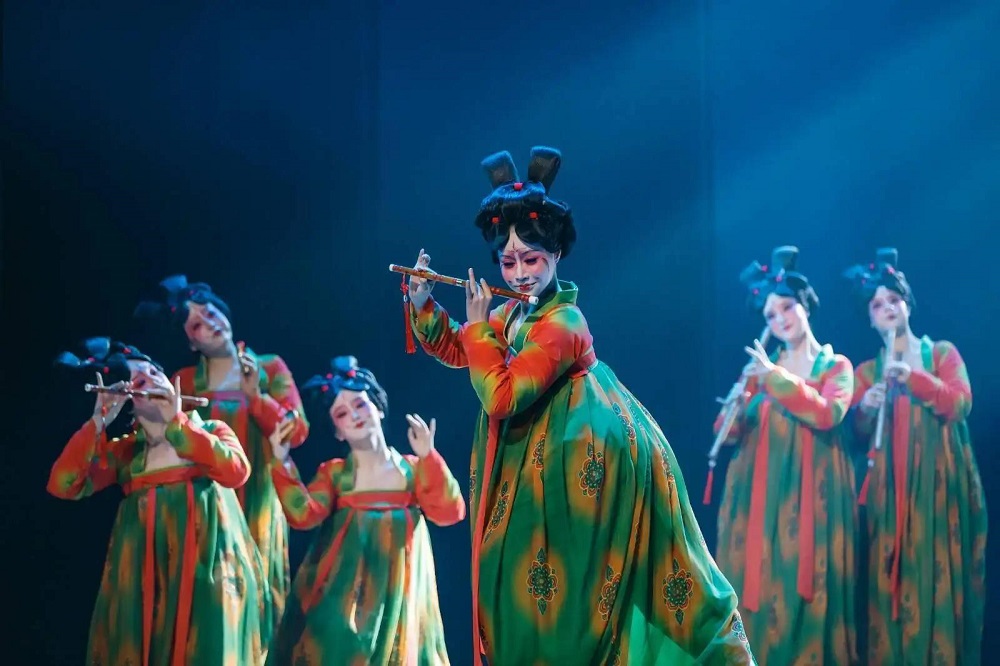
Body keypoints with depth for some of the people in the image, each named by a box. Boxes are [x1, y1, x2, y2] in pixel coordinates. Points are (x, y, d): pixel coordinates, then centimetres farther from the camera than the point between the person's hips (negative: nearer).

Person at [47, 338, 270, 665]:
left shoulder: (211, 430, 8)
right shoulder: (122, 450, 10)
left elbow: (236, 472, -13)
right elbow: (62, 486, -2)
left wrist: (177, 423, -12)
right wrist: (99, 422, -8)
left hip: (207, 569, -1)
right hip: (144, 576, 1)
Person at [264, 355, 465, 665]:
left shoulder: (413, 469, 5)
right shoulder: (333, 473, 6)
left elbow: (449, 512, -9)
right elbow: (304, 515, -10)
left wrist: (429, 458, -15)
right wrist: (283, 463, -16)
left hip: (396, 590, 1)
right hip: (344, 587, 0)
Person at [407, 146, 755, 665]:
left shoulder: (561, 325, -24)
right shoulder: (514, 312, 4)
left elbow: (501, 397, -26)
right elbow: (456, 351, 16)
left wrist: (479, 324, -17)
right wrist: (421, 302, 4)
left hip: (588, 458, -9)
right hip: (550, 459, 9)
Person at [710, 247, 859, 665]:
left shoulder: (836, 366, 6)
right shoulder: (761, 368, 14)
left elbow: (828, 416, -13)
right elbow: (729, 434, 9)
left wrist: (778, 378, -16)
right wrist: (735, 410, -13)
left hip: (810, 494, -3)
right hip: (759, 493, 3)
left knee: (805, 583, -6)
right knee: (760, 582, -3)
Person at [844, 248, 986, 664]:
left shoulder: (942, 352, 9)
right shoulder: (866, 372, 14)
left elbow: (960, 404, -6)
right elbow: (860, 432, 6)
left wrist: (913, 377, -15)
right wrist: (865, 409, -14)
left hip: (938, 479, -2)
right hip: (889, 485, 2)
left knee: (937, 567, -7)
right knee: (891, 573, -5)